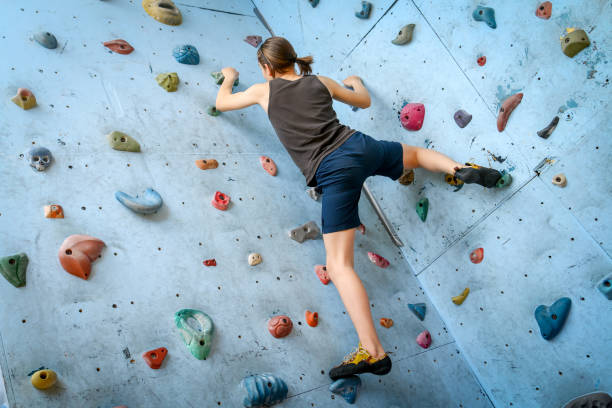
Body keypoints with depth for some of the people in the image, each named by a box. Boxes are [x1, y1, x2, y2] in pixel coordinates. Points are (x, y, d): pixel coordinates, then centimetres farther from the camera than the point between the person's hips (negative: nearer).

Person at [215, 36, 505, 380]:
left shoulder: (264, 91, 10)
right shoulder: (320, 82, 18)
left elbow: (222, 102, 27)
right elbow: (364, 101, 31)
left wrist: (229, 77, 48)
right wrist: (356, 81, 54)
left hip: (334, 171, -5)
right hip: (360, 146, 5)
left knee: (339, 264, -9)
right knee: (415, 153, 39)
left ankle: (373, 352, -20)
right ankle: (462, 170, 12)